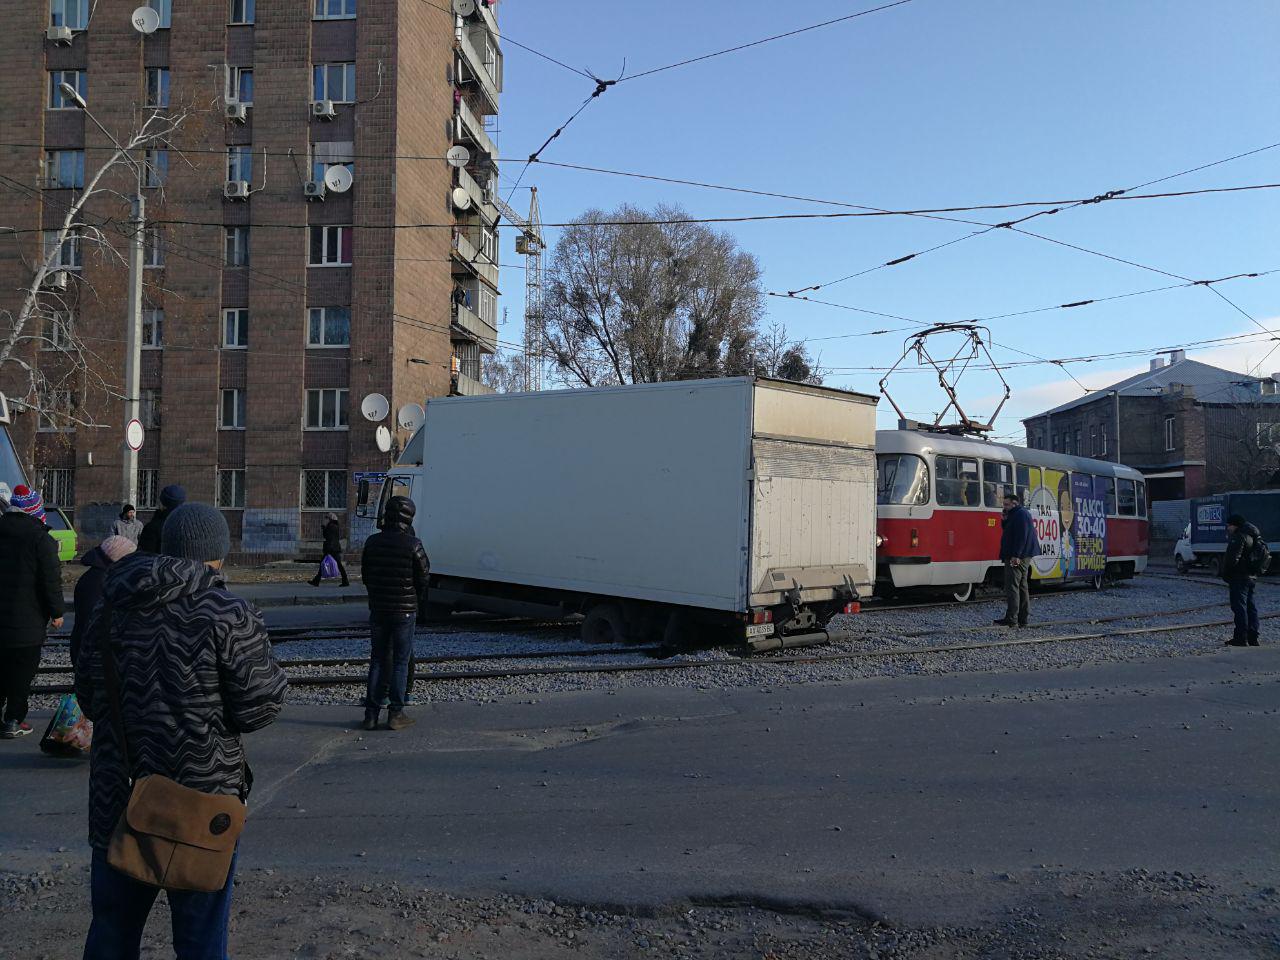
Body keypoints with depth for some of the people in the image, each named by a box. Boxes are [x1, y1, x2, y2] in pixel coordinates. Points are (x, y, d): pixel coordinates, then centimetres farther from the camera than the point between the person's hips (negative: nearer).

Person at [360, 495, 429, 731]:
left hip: (378, 610, 4)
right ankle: (395, 714, 6)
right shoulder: (412, 545, -13)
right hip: (405, 610, -4)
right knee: (400, 661, 5)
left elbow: (365, 576, 8)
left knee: (378, 660, 12)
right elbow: (423, 575, -8)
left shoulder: (372, 542, -1)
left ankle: (371, 714, 13)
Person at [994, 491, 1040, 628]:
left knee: (1012, 587, -12)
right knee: (1022, 587, 12)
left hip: (1017, 558, -11)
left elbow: (1022, 536, -21)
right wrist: (1004, 520, 9)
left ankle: (1011, 619, -14)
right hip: (1021, 557, 11)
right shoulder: (1015, 514, 20)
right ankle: (1022, 618, 17)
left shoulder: (1021, 514, -13)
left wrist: (1016, 555, -25)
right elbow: (1007, 532, 25)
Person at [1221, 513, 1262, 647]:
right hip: (1251, 576, 10)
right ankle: (1252, 638, 16)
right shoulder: (1251, 536, 17)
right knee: (1250, 607, 12)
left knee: (1239, 607, -8)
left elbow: (1232, 559, -20)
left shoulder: (1239, 537, -15)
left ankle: (1241, 638, -8)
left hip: (1239, 577, -10)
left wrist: (1226, 575, -13)